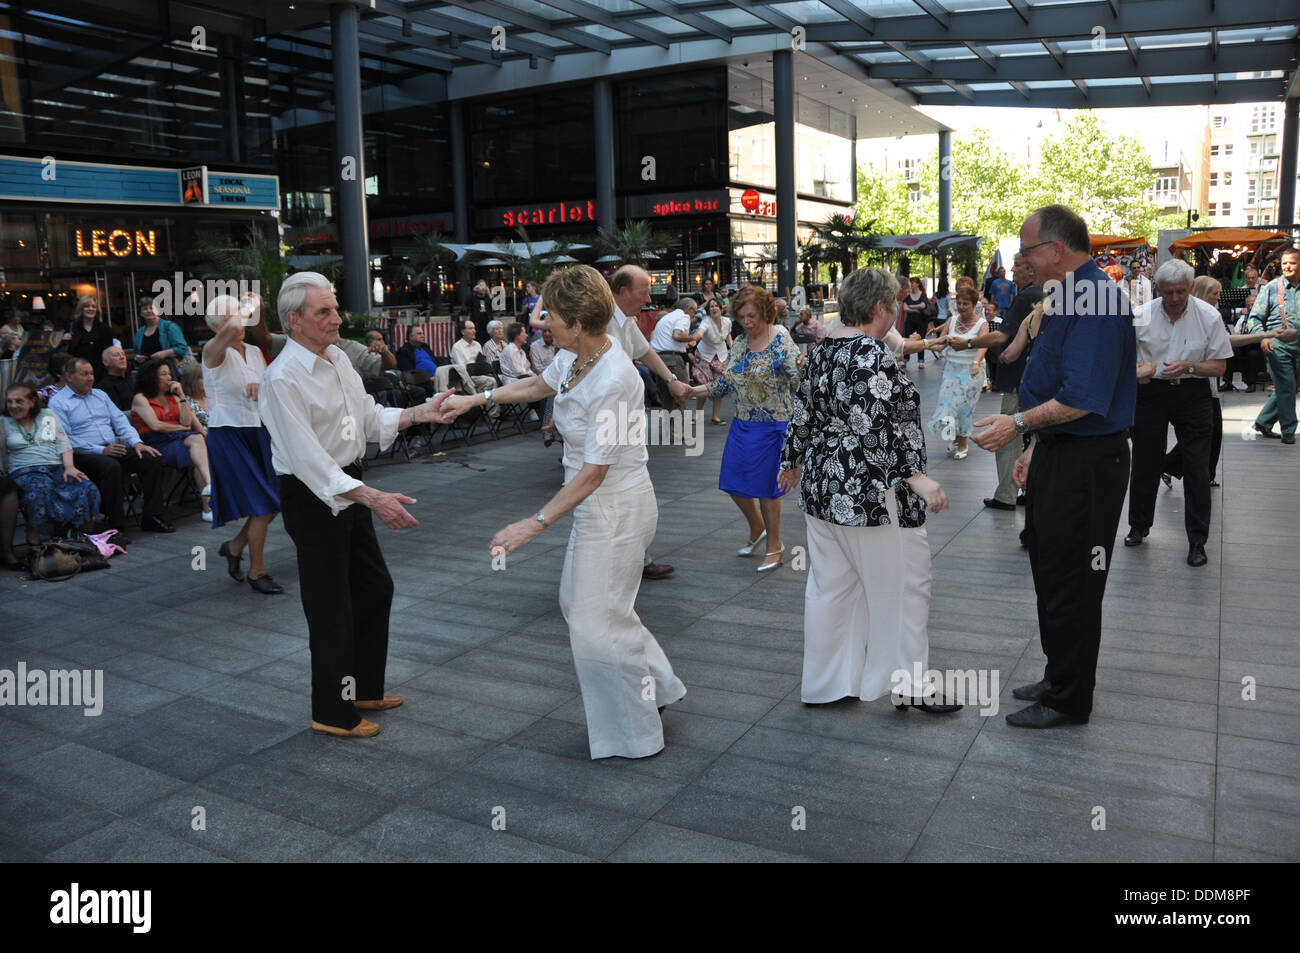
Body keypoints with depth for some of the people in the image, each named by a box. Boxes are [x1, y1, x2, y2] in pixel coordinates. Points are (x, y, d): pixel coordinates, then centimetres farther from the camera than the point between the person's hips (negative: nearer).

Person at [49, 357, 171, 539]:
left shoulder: (100, 395, 22)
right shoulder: (58, 402, 1)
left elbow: (120, 420, 14)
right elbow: (66, 439, -9)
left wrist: (137, 442, -5)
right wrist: (101, 450, -18)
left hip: (115, 447, 6)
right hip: (84, 455, -6)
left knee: (153, 459, -18)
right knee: (111, 467, -38)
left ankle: (151, 517, -15)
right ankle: (115, 527, -31)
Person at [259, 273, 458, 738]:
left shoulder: (339, 358, 6)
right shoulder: (283, 379, -22)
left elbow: (370, 419, 15)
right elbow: (309, 460, -28)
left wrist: (419, 413, 0)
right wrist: (374, 498, -35)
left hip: (349, 486, 9)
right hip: (313, 497, -9)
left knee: (375, 588, 18)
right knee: (330, 607, 2)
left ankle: (364, 688, 37)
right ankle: (333, 713, 20)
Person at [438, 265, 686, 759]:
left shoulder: (612, 382, -29)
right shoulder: (576, 355, -1)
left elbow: (592, 474, -26)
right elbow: (539, 385, 22)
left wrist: (535, 524, -24)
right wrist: (475, 399, 20)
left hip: (615, 508, -10)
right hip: (596, 505, 10)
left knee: (597, 622, 1)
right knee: (579, 602, 21)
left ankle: (633, 736, 21)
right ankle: (655, 687, 36)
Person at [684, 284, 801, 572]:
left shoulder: (782, 343, -13)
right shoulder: (739, 345, 6)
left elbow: (798, 382, -18)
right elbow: (725, 383, 12)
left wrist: (800, 370, -39)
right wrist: (690, 391, 5)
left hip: (771, 427, -7)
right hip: (742, 424, 7)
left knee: (766, 487, 2)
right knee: (734, 483, 11)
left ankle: (775, 546, 21)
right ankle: (758, 530, 38)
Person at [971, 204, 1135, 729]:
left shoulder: (1095, 299, -20)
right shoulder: (1070, 296, 13)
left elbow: (1082, 399, -27)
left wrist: (1021, 423, -19)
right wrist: (1037, 447, 20)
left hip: (1085, 465, -10)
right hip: (1060, 455, 10)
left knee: (1069, 582, 1)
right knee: (1049, 572, 19)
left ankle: (1069, 701, 16)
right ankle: (1060, 679, 34)